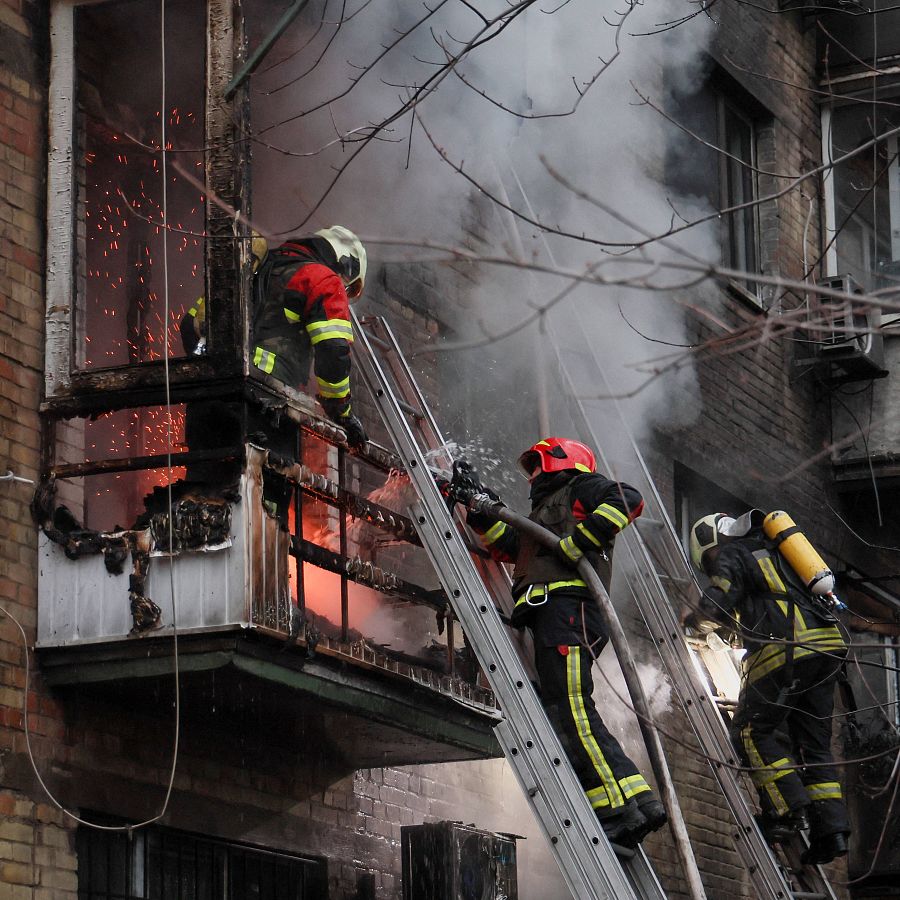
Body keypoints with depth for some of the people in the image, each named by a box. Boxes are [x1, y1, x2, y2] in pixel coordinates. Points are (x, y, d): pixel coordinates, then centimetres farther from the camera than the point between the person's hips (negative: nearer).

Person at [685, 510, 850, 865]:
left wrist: (692, 618, 12)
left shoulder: (731, 554, 6)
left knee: (752, 731, 5)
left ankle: (788, 809, -7)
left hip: (787, 649, -7)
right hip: (828, 648, 7)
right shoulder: (773, 547, 30)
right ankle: (831, 828, 1)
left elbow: (715, 604, -8)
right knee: (812, 740, 11)